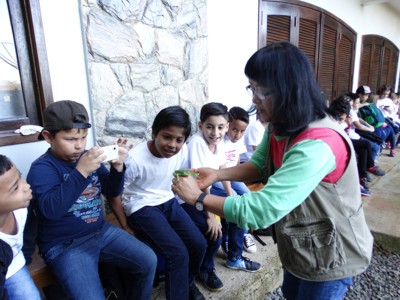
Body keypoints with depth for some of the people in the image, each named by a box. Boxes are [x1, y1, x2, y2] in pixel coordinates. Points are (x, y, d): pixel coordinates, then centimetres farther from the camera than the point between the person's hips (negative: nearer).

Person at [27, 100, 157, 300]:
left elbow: (112, 192, 4)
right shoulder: (42, 168, -12)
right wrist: (81, 172, -36)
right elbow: (51, 210, -28)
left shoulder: (88, 157, 3)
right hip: (65, 245, -5)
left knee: (149, 261, 0)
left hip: (101, 231, 6)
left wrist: (117, 166, -15)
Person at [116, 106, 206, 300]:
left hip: (168, 202, 5)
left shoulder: (182, 151, -10)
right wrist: (125, 227, -9)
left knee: (199, 244, -4)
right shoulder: (135, 159, -24)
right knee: (178, 254, -19)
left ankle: (187, 282, 27)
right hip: (141, 208, -5)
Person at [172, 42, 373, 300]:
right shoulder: (280, 126, -8)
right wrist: (218, 174, -15)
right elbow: (260, 164, 2)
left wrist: (199, 198, -28)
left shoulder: (318, 145, -38)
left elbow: (259, 210, -40)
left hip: (331, 255, -8)